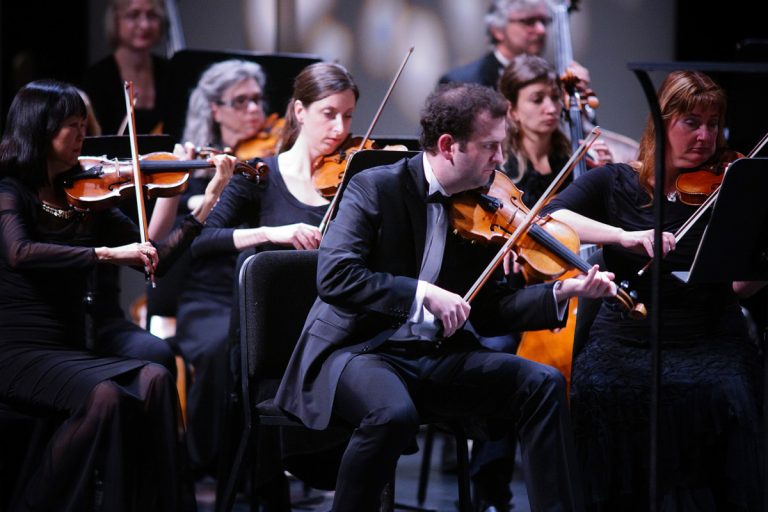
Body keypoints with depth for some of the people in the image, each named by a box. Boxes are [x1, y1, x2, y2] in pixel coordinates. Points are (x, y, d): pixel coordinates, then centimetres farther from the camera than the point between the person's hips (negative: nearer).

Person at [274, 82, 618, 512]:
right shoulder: (376, 189, -9)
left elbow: (488, 312, 9)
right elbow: (334, 276, -22)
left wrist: (564, 291, -5)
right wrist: (423, 292, -29)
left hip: (434, 357, 6)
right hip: (358, 350, -6)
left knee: (543, 383, -12)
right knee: (396, 413, -37)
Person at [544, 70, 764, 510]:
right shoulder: (616, 184, 8)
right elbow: (549, 218, -9)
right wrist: (623, 236, -23)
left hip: (709, 344, 0)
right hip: (625, 341, 0)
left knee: (724, 393, -30)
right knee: (598, 388, -29)